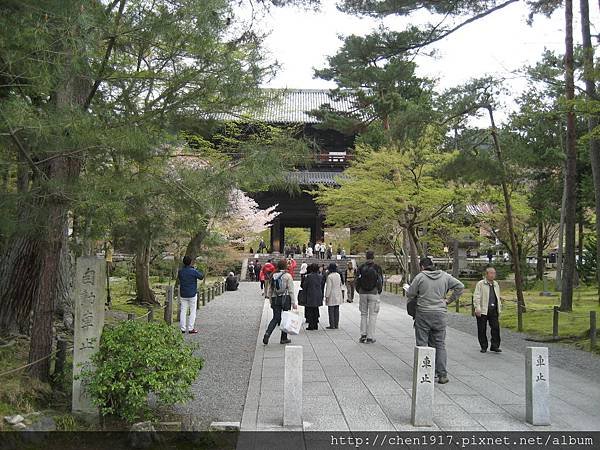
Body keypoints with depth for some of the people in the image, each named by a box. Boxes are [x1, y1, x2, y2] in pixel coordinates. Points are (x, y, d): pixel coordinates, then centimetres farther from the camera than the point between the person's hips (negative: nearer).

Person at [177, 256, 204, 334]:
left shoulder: (180, 271, -3)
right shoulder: (194, 271, -14)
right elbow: (201, 276, 0)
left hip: (183, 295, 4)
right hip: (192, 295, -4)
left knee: (183, 311, 9)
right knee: (192, 311, 5)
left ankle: (183, 328, 10)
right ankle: (190, 328, 3)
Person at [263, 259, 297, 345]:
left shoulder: (273, 276, 6)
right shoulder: (288, 276, -7)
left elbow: (270, 290, 10)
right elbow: (291, 290, -9)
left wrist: (271, 301, 18)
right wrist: (293, 303, -6)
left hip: (275, 299, 4)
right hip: (285, 299, -4)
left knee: (275, 318, 7)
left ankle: (267, 334, -14)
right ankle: (283, 338, 15)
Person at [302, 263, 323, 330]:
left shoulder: (308, 276, -14)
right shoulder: (320, 277, 0)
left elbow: (304, 286, -7)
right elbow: (322, 286, 7)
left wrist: (305, 295, 6)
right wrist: (321, 296, 15)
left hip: (310, 296, -5)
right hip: (318, 296, 5)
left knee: (310, 311, 4)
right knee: (316, 310, 14)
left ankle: (311, 325, 3)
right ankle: (316, 325, 17)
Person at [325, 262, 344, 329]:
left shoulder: (329, 276, -16)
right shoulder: (338, 275, 5)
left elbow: (329, 287, -16)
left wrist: (327, 296, -12)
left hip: (332, 295, -7)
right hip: (338, 294, 7)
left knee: (331, 310, -1)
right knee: (337, 310, 10)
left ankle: (332, 325, -1)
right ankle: (336, 324, 13)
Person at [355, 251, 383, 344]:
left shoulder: (361, 267, 1)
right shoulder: (377, 268, -6)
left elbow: (356, 281, 3)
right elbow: (381, 281, -4)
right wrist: (379, 291, 9)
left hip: (363, 294, 2)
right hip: (374, 293, -2)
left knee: (363, 315, 13)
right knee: (372, 315, 3)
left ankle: (363, 335, 9)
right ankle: (370, 337, 3)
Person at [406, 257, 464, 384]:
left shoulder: (420, 277, -5)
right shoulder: (445, 276, 5)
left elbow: (409, 294, -3)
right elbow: (460, 286, 6)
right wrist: (450, 300, 10)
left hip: (423, 314, -3)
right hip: (441, 314, 3)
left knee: (422, 344, 5)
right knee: (440, 345, 10)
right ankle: (442, 375, 8)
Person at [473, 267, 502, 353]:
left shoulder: (496, 284, 17)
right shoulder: (480, 284, -1)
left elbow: (498, 297, 25)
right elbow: (476, 297, -8)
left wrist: (499, 309, 20)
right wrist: (477, 308, -16)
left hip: (493, 310, 5)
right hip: (483, 310, -4)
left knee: (496, 327, -4)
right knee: (482, 329, 1)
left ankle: (495, 346, 5)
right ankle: (484, 347, 12)